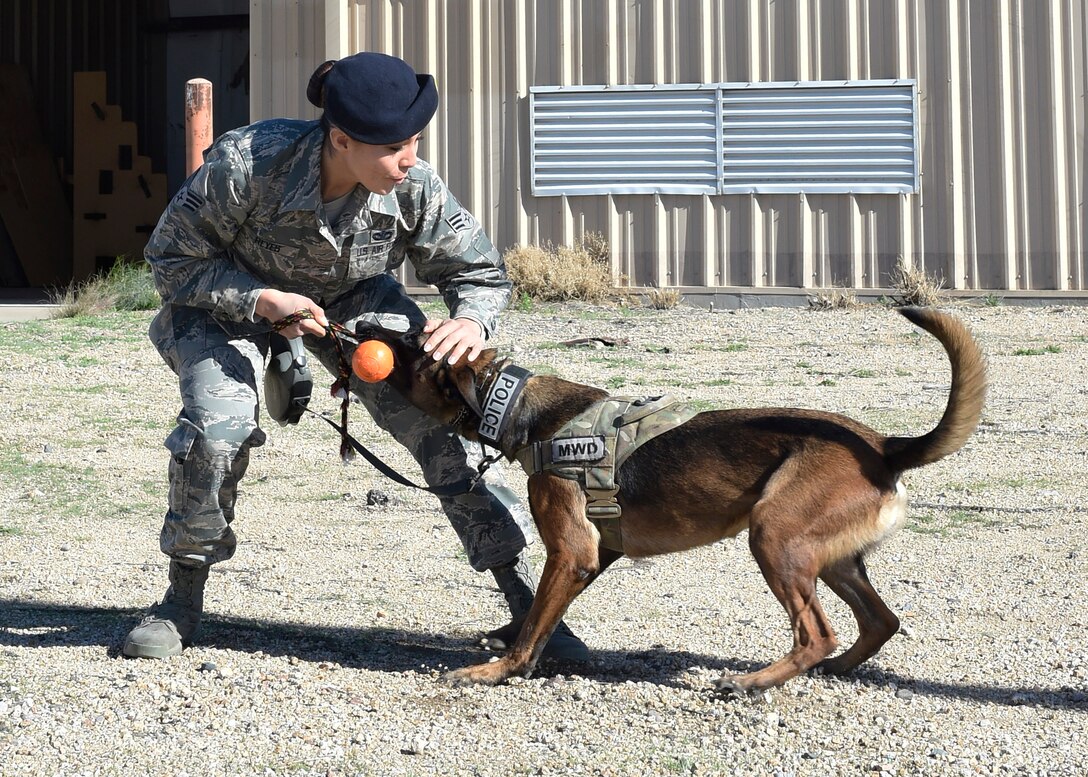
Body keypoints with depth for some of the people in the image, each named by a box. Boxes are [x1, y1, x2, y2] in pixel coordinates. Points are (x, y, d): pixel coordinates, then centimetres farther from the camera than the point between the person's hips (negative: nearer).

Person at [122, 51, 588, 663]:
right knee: (218, 423, -27)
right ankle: (183, 602, -3)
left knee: (440, 416, -14)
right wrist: (262, 300, -35)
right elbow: (172, 257, -21)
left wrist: (472, 321, -37)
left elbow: (480, 272, -14)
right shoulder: (247, 164, -36)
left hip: (350, 297, 2)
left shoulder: (415, 188, -28)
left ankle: (526, 605, -5)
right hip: (233, 295, -2)